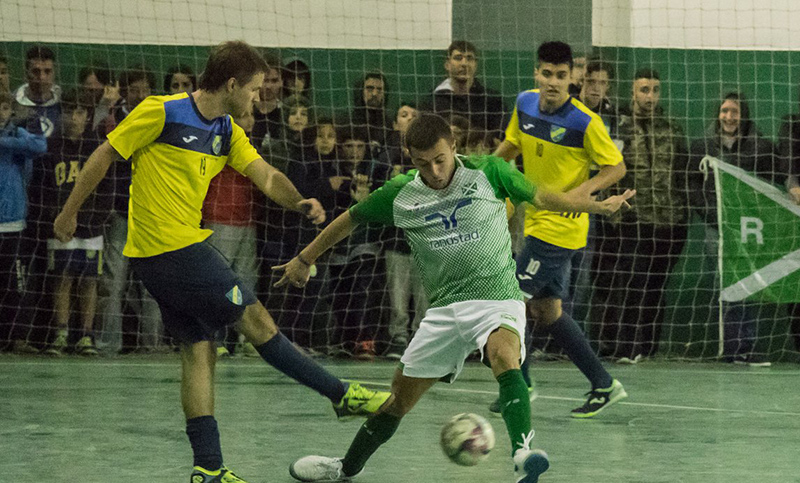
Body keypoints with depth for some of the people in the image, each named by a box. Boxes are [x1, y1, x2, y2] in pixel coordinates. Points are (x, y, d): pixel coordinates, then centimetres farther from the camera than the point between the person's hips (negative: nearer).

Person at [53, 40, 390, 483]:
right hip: (174, 248, -9)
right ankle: (342, 395, 3)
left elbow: (265, 175, 1)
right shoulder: (161, 113, -12)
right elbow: (105, 156, -5)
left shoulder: (227, 132, 11)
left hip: (186, 245, 9)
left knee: (199, 350, 6)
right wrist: (69, 212, 1)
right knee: (256, 321, -3)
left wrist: (297, 201, -20)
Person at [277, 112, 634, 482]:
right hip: (444, 308, 3)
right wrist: (304, 260, 23)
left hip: (497, 298, -3)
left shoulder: (487, 171, -5)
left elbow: (541, 198, 8)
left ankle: (522, 452, -55)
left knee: (503, 355, -36)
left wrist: (601, 205, 11)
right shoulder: (399, 194, 1)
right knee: (401, 395, 10)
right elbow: (350, 219, 16)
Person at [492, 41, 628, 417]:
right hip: (534, 221, 7)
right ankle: (603, 384, 17)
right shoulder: (525, 104, 1)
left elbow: (616, 167, -10)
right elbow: (511, 146, 19)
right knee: (546, 311, 9)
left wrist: (580, 191, -24)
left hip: (561, 228, -7)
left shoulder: (585, 122, -17)